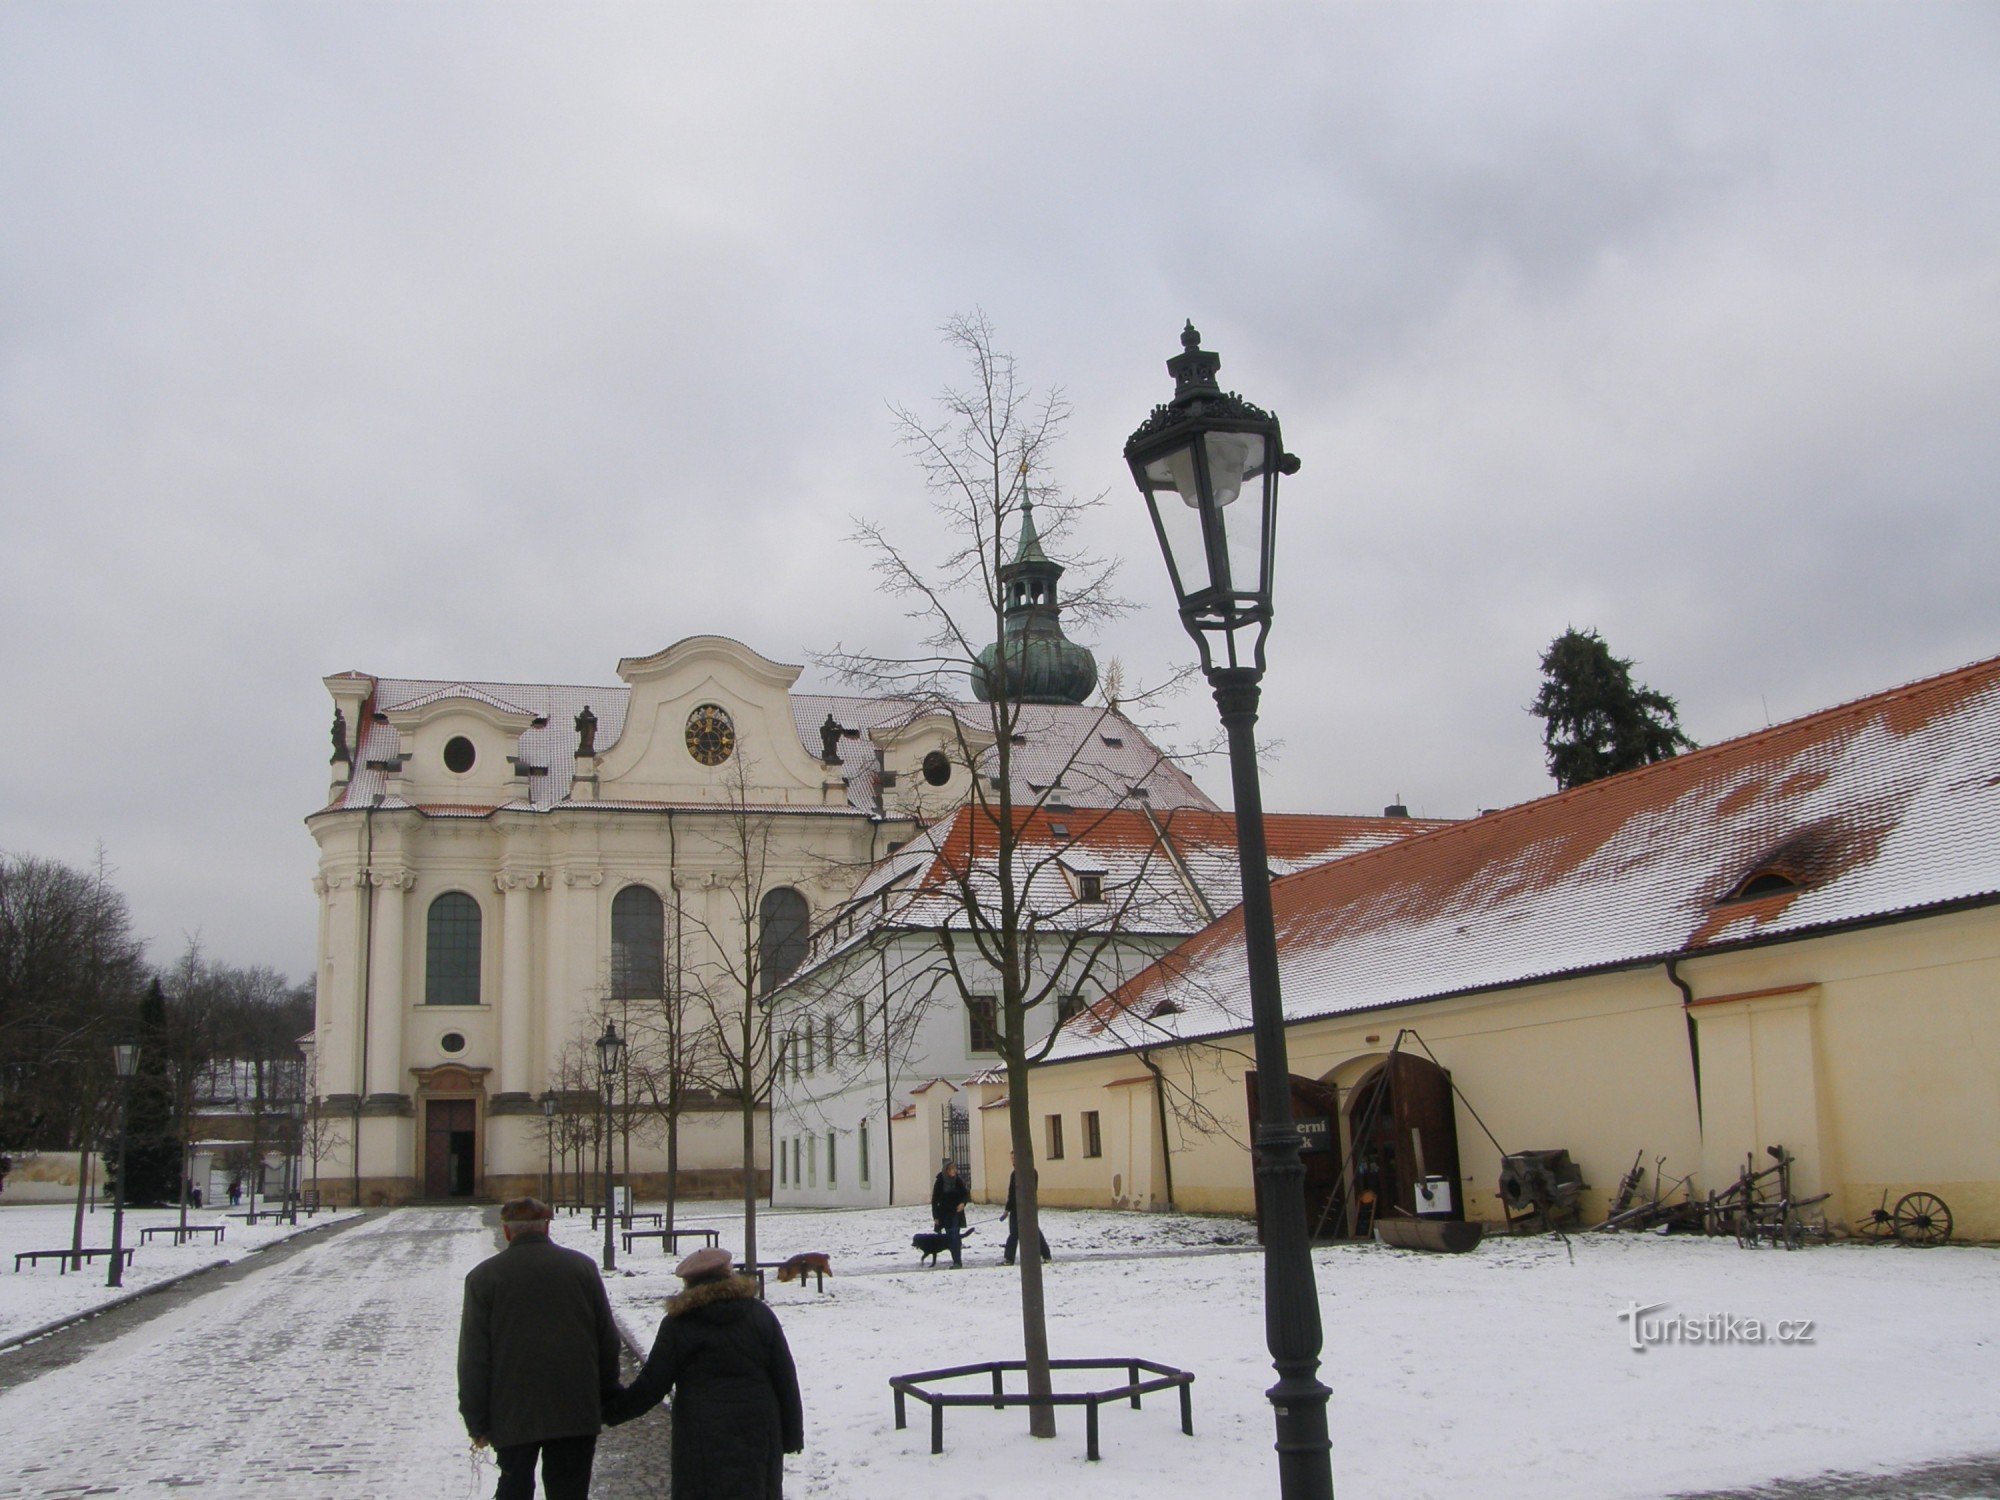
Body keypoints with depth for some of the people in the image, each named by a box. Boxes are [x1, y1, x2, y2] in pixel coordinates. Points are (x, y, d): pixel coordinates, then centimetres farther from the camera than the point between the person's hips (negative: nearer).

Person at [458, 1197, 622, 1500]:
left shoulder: (483, 1276, -2)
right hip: (576, 1412, 1)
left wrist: (476, 1421, 3)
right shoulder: (582, 1267, 2)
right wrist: (608, 1400, 15)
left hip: (513, 1414, -1)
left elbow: (473, 1358, -3)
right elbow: (608, 1341, 5)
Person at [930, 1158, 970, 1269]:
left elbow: (966, 1194, 8)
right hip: (944, 1214, 1)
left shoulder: (959, 1180, -3)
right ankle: (956, 1262, 13)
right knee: (950, 1238, 4)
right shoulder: (939, 1182, -4)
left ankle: (958, 1262, -15)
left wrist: (963, 1203, -13)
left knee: (955, 1236, -12)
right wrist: (935, 1216, -4)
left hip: (956, 1213, -1)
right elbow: (934, 1200, 0)